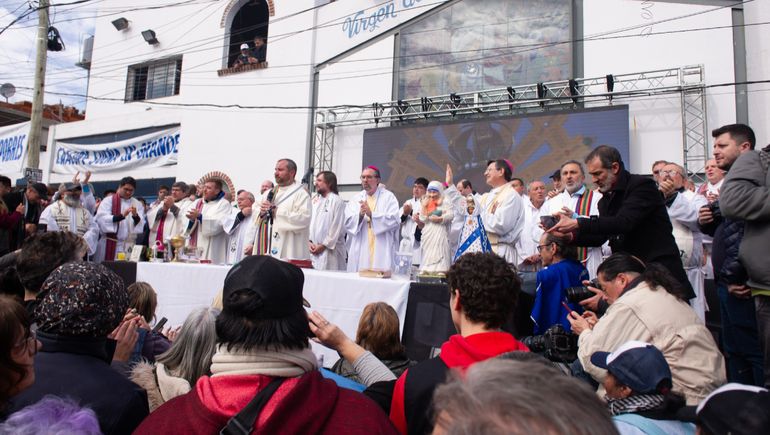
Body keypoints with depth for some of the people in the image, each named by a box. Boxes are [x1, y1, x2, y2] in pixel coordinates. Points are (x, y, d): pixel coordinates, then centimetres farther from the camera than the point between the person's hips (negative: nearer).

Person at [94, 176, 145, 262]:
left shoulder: (137, 204, 9)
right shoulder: (108, 201, 2)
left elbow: (140, 225, -2)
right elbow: (101, 219, -14)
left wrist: (135, 216, -22)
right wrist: (121, 216, -25)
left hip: (129, 245, 2)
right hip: (109, 244, -2)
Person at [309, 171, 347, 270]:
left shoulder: (337, 201, -6)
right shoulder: (315, 201, 14)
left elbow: (336, 228, -11)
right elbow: (311, 222, 12)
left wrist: (324, 245, -12)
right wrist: (310, 241, 0)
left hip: (330, 250, -6)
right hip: (315, 249, 6)